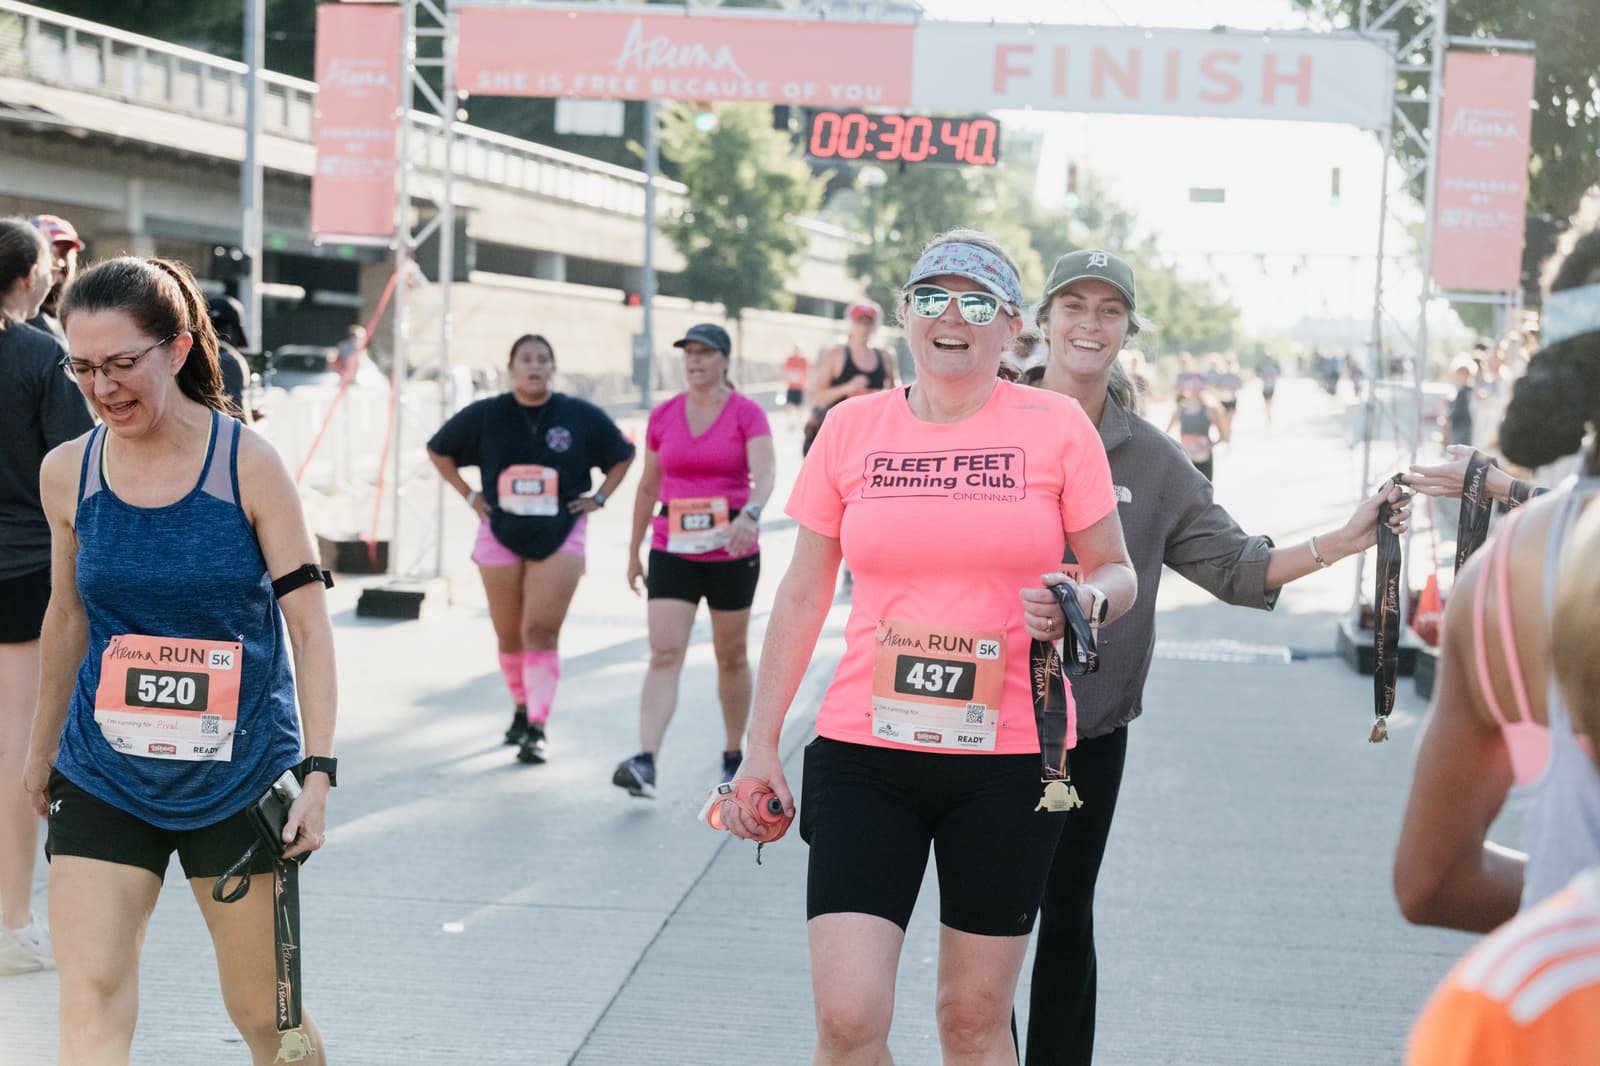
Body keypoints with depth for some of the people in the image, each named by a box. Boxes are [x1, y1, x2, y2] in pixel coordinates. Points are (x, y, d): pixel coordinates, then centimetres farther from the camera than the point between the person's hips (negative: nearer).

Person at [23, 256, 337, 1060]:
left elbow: (309, 624, -8)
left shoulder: (248, 465, -9)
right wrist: (42, 749, 22)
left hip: (239, 776, -2)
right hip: (103, 776, 2)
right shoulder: (66, 472, 0)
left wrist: (318, 770, -15)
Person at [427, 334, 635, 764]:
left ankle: (538, 728, -13)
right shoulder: (484, 416, 0)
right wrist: (469, 495, 7)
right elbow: (438, 451, 14)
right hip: (500, 535, 2)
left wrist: (599, 498, 4)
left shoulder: (581, 416, -1)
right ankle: (521, 709, 29)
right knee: (509, 635, 7)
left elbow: (623, 455, 14)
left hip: (560, 536, -2)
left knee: (541, 631, -12)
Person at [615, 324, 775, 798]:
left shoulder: (748, 414, -5)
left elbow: (764, 475, -20)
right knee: (664, 653, -12)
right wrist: (634, 553, 16)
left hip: (732, 552, -1)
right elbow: (648, 487, 13)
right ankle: (645, 763, -22)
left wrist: (751, 514, -40)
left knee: (732, 656, 11)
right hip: (672, 550, 2)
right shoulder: (663, 416, 5)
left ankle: (734, 755, 27)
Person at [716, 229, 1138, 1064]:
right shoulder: (852, 429, 5)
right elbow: (803, 595, 11)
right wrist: (760, 745, 10)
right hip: (864, 752, 1)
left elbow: (1116, 573, 7)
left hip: (1009, 756, 0)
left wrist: (1084, 603, -17)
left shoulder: (1056, 426, 0)